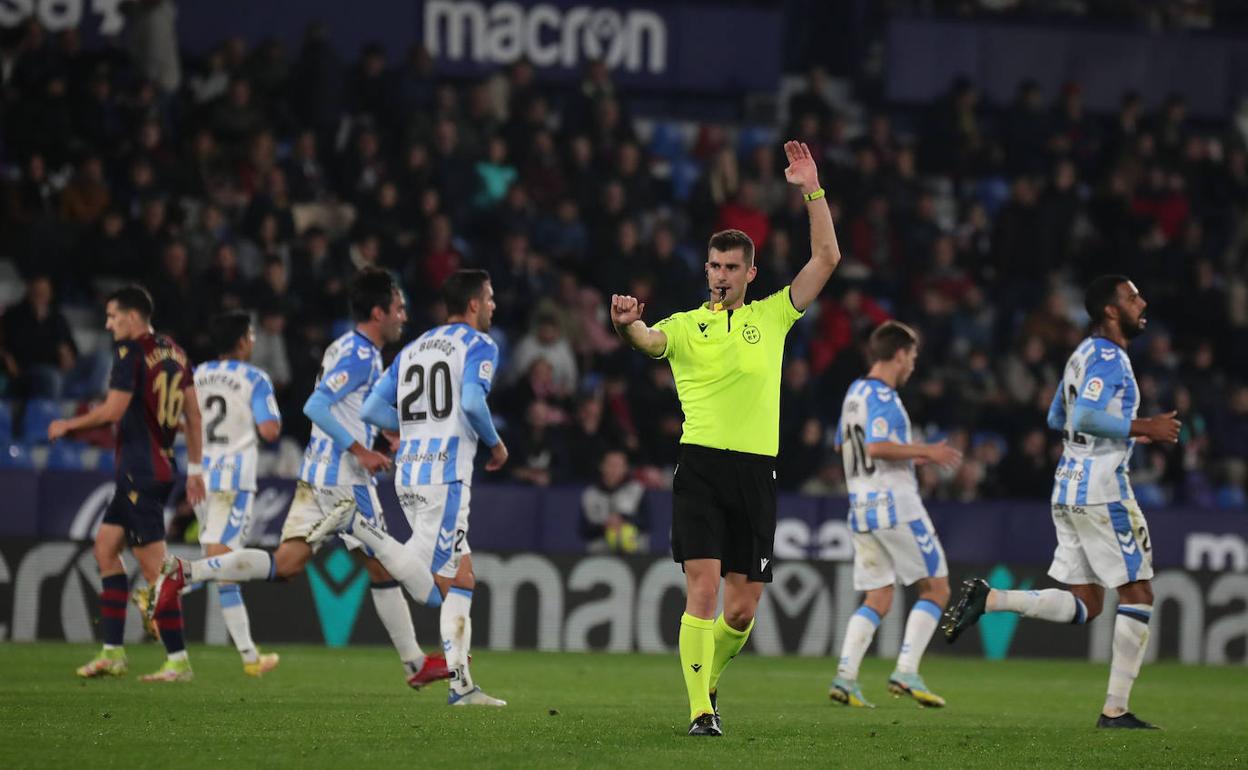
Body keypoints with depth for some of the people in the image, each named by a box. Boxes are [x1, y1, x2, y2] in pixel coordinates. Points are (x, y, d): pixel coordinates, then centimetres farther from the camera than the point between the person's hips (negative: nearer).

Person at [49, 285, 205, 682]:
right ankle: (113, 653, 15)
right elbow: (193, 412, 14)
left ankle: (178, 661, -6)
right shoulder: (173, 351, 11)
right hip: (162, 466, 10)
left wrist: (68, 425, -1)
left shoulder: (130, 353, -13)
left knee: (153, 567, -7)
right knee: (105, 546, 16)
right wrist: (194, 468, 18)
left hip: (141, 472, -10)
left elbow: (112, 411, -17)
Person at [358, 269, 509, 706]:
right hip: (445, 473, -8)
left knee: (460, 582, 10)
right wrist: (495, 443, -2)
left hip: (408, 472, 8)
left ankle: (461, 685, 5)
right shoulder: (479, 346, -1)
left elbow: (372, 409, 14)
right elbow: (472, 401, -18)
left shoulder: (412, 349, 20)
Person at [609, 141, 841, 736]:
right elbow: (649, 340, -15)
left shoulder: (772, 317, 13)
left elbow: (826, 258, 9)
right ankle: (700, 709, -11)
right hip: (701, 465, -2)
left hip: (756, 472, 2)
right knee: (702, 587, -15)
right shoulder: (686, 326, 7)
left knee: (743, 608, 4)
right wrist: (628, 326, -38)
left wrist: (812, 190, 3)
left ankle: (708, 675, 32)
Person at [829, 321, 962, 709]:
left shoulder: (856, 392, 14)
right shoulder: (882, 397, -13)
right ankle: (906, 672, -10)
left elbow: (843, 444, 26)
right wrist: (924, 451, -16)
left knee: (877, 599, 10)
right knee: (936, 588, -1)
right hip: (895, 503, -9)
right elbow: (877, 447, -26)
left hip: (862, 508, 9)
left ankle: (845, 676, -5)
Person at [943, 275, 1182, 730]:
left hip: (1069, 488, 9)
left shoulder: (1085, 354, 18)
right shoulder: (1108, 358, -13)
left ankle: (988, 599, -6)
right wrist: (1142, 428, -18)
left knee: (1084, 605, 9)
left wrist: (1128, 433, 25)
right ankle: (1115, 710, -2)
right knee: (1137, 594, -1)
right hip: (1100, 489, -9)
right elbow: (1085, 418, -25)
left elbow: (1057, 418, 27)